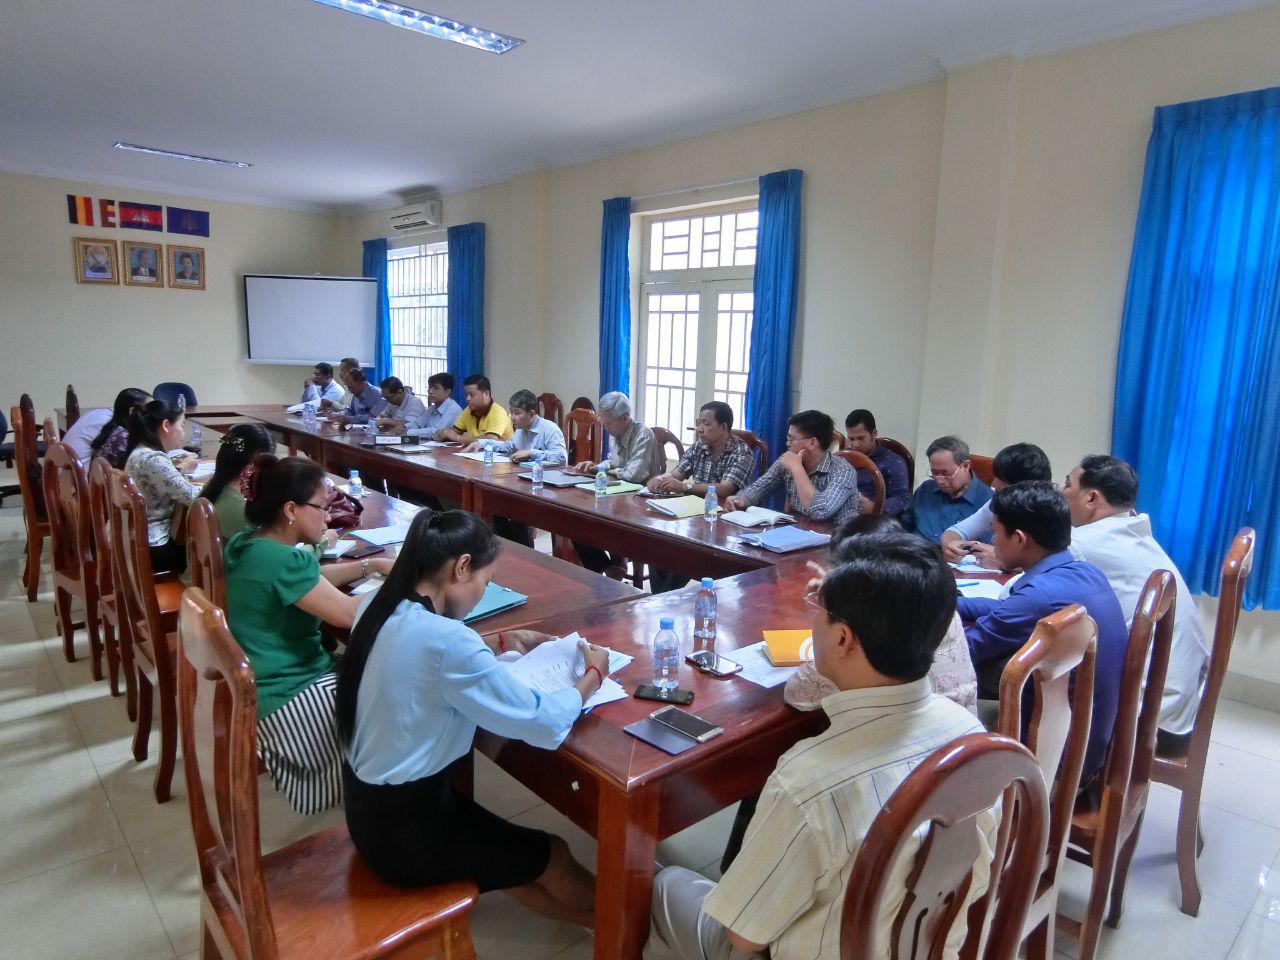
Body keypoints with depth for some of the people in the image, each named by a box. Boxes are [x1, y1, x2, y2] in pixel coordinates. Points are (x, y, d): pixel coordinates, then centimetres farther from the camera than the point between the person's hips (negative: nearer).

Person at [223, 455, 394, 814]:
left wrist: (371, 564, 7)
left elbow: (312, 578, 15)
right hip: (291, 701, -9)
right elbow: (347, 613, -25)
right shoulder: (280, 561, -27)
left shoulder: (246, 543, 2)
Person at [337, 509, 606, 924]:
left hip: (368, 807, 8)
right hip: (406, 834, -7)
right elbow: (546, 726, -26)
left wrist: (503, 642, 11)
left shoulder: (378, 607, -5)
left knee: (522, 859, 23)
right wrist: (592, 675, -8)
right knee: (553, 856, 17)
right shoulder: (447, 640, -32)